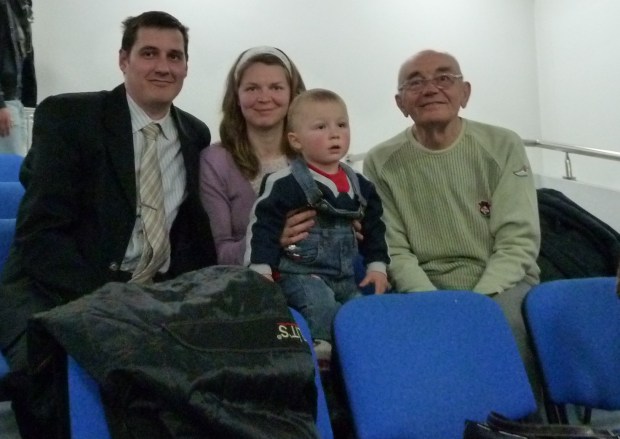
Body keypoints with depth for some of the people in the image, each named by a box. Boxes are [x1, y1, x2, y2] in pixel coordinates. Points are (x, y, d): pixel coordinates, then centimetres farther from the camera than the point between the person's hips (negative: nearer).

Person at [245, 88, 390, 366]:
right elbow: (263, 224, -12)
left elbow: (373, 228, 21)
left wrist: (378, 266, 14)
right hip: (299, 275, -6)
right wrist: (261, 269, -16)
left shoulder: (360, 186, 10)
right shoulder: (285, 184, -11)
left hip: (346, 278, 7)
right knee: (319, 302, -32)